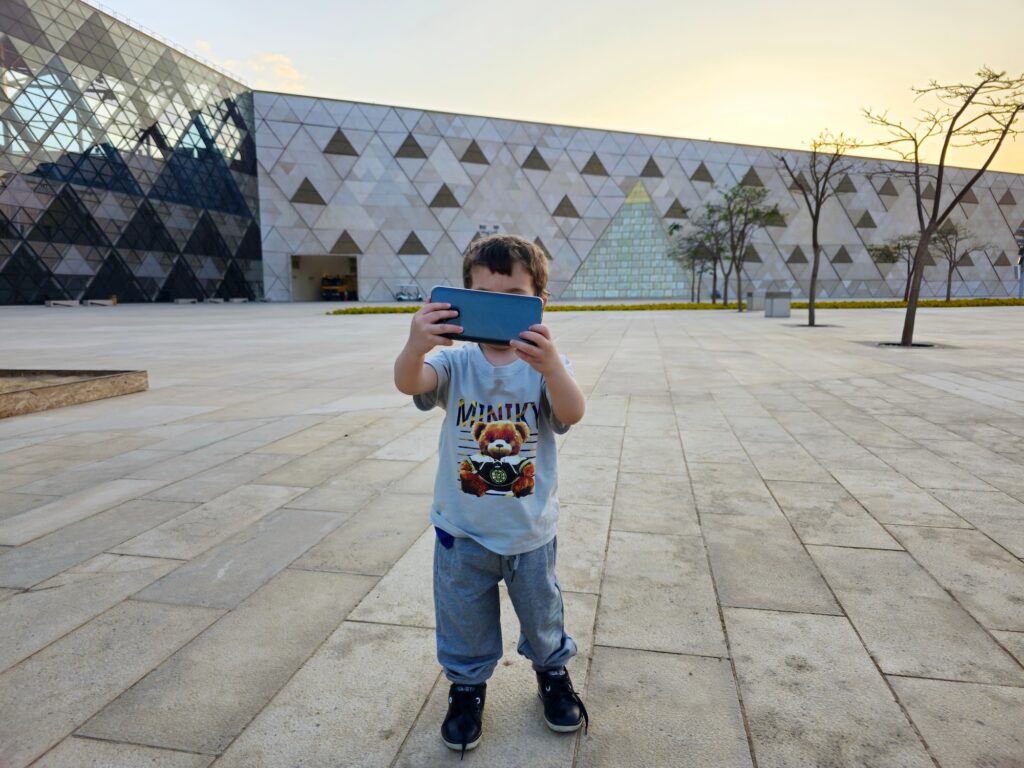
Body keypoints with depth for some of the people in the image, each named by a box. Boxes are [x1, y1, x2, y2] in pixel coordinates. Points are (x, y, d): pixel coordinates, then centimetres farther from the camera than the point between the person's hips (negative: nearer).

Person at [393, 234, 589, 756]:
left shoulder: (546, 365, -12)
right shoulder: (455, 363, -12)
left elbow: (572, 413, -31)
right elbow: (409, 383, -31)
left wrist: (550, 366, -52)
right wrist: (415, 347, -55)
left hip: (531, 532, 0)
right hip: (462, 532, 0)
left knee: (542, 614, 23)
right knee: (463, 622, 20)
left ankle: (553, 673, 52)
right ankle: (467, 687, 48)